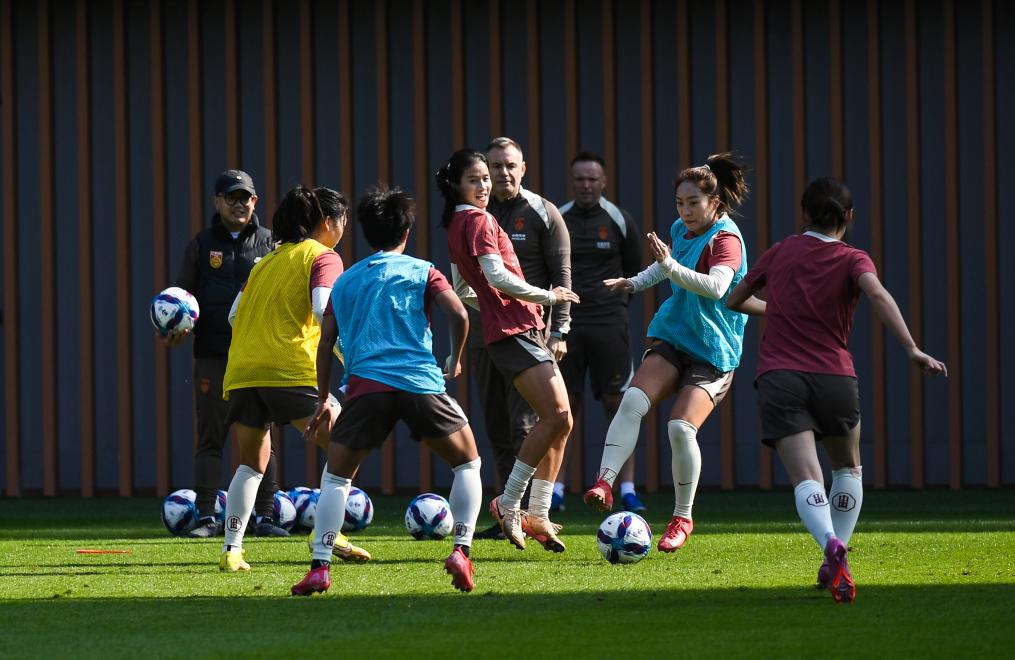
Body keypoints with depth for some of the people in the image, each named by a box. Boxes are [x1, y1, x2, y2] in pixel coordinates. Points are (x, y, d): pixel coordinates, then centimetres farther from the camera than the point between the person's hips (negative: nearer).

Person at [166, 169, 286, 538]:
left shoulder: (268, 243, 9)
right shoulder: (202, 245, 10)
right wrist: (176, 329, -5)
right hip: (212, 355, 0)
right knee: (210, 438, 0)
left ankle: (264, 516, 4)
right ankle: (206, 518, 3)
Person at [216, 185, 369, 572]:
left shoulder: (267, 260, 23)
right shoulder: (323, 257, 5)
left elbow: (235, 314, 19)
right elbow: (323, 308, -12)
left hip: (241, 371, 6)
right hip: (290, 372, -6)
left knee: (252, 462, 17)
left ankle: (232, 550, 5)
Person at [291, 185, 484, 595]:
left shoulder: (345, 281, 20)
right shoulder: (421, 271, 11)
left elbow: (326, 343, 18)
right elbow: (458, 314, -3)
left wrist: (323, 400, 25)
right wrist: (455, 361, 14)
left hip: (365, 387, 2)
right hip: (421, 384, -2)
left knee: (336, 477, 16)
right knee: (468, 463, 18)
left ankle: (320, 568, 2)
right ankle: (461, 552, 4)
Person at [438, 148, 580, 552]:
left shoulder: (456, 225, 19)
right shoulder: (479, 221, -9)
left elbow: (462, 291, 27)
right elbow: (497, 276, -20)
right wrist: (547, 296, -11)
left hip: (525, 332, 10)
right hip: (514, 332, -10)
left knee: (560, 422, 7)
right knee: (556, 417, -18)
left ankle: (538, 514, 7)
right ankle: (510, 504, -12)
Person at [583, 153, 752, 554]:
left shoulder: (726, 239, -15)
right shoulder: (681, 230, 8)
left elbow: (716, 286, -35)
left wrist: (671, 265, -44)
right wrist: (635, 282, 18)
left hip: (713, 351, -6)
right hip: (673, 336, 6)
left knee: (681, 426, -19)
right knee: (633, 400, -20)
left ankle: (682, 518, -2)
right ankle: (604, 483, -28)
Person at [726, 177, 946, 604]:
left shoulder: (779, 254, 14)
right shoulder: (853, 260, 4)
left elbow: (734, 301, 26)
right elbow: (877, 294, -18)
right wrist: (912, 350, -25)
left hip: (779, 377, 0)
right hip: (834, 376, 0)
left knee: (806, 480, -13)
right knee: (848, 469, 25)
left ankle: (832, 545, -42)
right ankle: (834, 565, 17)